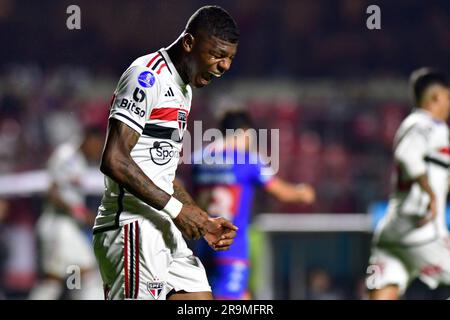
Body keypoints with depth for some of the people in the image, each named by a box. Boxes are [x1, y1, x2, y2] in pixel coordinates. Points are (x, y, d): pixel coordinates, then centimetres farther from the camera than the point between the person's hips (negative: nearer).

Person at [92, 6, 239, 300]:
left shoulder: (184, 88, 21)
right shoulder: (148, 76, -12)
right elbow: (114, 161, -21)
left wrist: (203, 222, 15)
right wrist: (176, 208, -18)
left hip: (166, 231, 10)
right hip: (133, 228, -10)